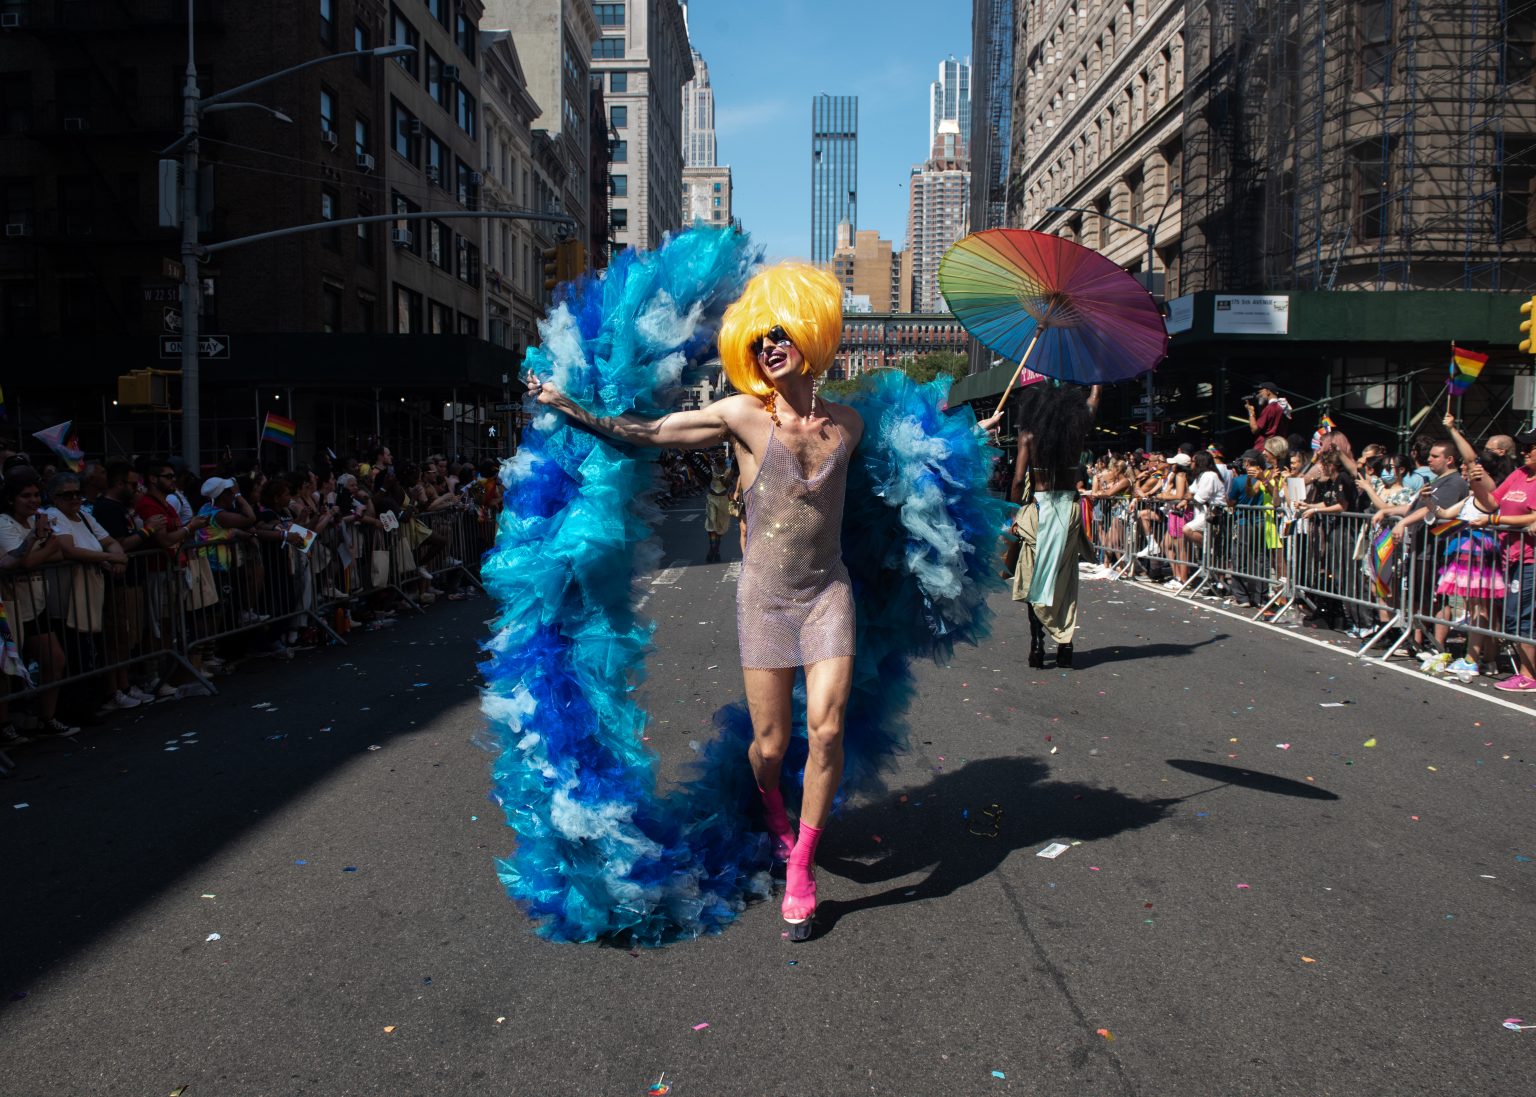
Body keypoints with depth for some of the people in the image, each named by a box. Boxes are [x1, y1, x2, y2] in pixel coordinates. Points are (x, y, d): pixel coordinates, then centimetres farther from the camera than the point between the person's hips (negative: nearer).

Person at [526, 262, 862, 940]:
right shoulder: (742, 416, -7)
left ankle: (800, 868, 6)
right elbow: (646, 432, -2)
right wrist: (567, 406, -2)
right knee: (770, 743, 3)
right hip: (764, 597, -1)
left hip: (828, 593, 2)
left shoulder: (846, 424, 1)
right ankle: (770, 804, 42)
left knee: (825, 725, -13)